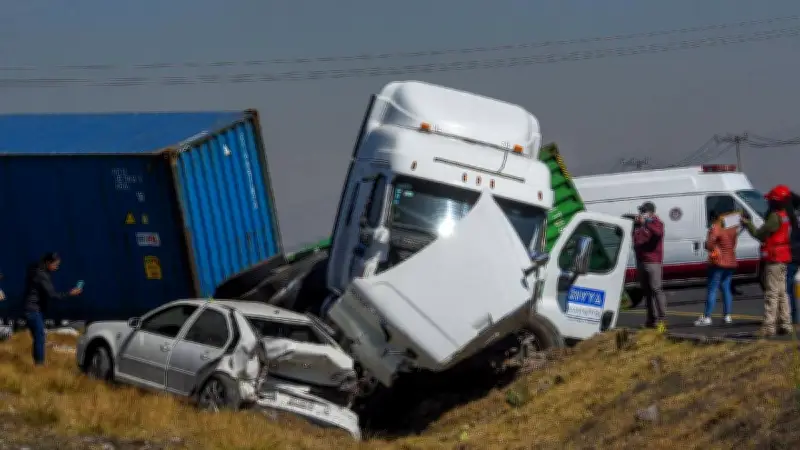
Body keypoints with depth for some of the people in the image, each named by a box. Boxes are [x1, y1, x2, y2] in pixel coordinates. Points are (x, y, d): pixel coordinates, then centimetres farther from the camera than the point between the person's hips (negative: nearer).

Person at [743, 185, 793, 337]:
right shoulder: (785, 216, 16)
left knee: (772, 293, -11)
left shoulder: (775, 217, -17)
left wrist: (748, 224, -1)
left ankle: (769, 327, -14)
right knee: (781, 292, 14)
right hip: (782, 259, 10)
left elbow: (760, 234, -15)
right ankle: (785, 324, 17)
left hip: (774, 259, -10)